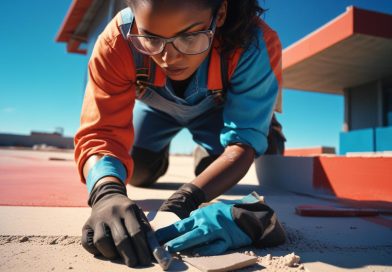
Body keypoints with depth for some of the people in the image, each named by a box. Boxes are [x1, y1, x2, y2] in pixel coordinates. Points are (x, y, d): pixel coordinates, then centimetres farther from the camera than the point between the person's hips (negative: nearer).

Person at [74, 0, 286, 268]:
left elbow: (243, 141, -40)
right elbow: (100, 132, -40)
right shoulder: (117, 41, -38)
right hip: (156, 105, 1)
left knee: (213, 168, -15)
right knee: (138, 173, -5)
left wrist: (186, 198, -55)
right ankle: (161, 153, 30)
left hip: (217, 107, 0)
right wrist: (107, 191, -61)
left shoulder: (255, 44, -40)